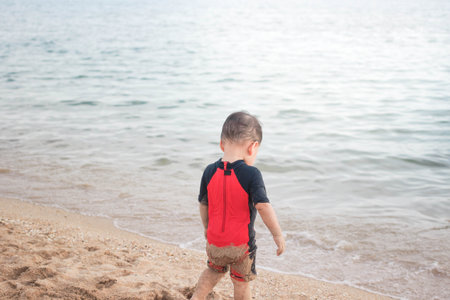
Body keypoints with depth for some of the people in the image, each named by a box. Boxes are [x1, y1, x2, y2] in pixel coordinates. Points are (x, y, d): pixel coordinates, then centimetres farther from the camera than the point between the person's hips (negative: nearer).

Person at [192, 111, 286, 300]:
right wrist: (277, 234, -13)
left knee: (214, 271, 31)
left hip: (214, 242, 4)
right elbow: (263, 206, -23)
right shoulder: (251, 174, -19)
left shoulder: (210, 172, -5)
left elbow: (203, 204, 6)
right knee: (241, 283, 14)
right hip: (241, 243, -4)